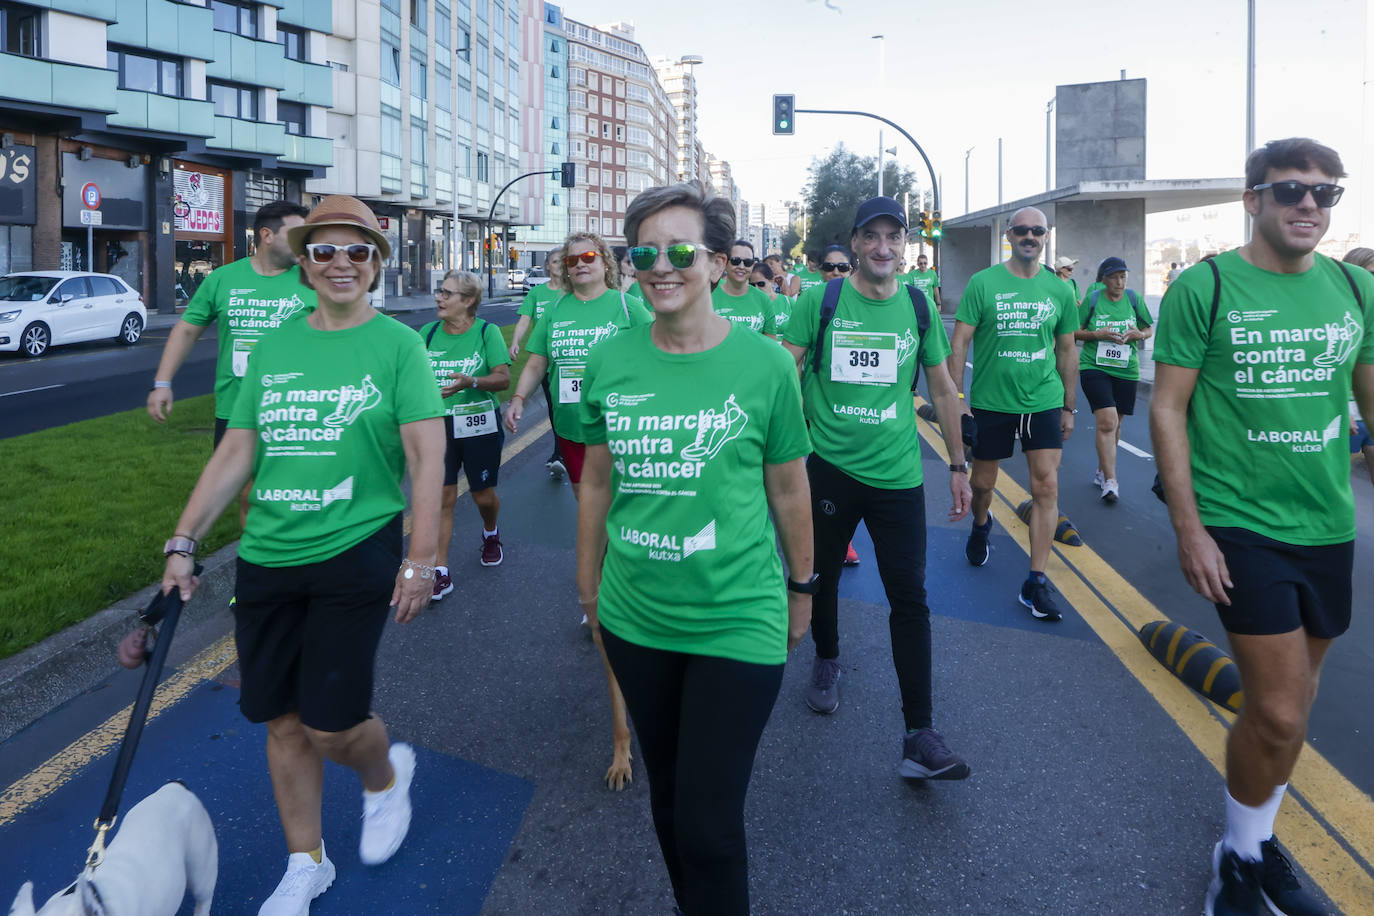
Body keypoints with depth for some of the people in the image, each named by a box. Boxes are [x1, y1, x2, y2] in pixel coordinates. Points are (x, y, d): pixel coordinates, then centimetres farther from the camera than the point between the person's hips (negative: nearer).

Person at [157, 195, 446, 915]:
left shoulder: (397, 344, -3)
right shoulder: (272, 348, 9)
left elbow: (427, 457, -8)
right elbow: (235, 452, 12)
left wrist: (421, 559, -15)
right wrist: (184, 542, 8)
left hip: (356, 557, -4)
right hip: (267, 559, 5)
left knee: (331, 725, -5)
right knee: (283, 721, 11)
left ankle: (386, 775, 31)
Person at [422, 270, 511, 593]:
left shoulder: (487, 331, -5)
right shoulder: (428, 332, 4)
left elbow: (504, 378, -11)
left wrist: (471, 381, -28)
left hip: (480, 425, -2)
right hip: (438, 424, 2)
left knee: (483, 494, 9)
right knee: (442, 497, -3)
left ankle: (491, 534, 44)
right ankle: (440, 572, 2)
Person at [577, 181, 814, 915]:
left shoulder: (763, 363, -10)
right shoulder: (609, 361, -2)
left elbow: (789, 489, 0)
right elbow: (597, 482, 8)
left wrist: (801, 586, 9)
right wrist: (589, 587, 14)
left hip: (738, 623, -3)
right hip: (635, 619, 4)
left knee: (708, 826, 1)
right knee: (666, 797, 21)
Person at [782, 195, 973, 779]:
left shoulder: (919, 308, 5)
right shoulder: (820, 301, -3)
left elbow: (942, 389, 13)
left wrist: (958, 467, 12)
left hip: (897, 474, 1)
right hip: (829, 467, -1)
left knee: (909, 597, -3)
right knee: (821, 575, 15)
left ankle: (919, 735, 2)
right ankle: (827, 660, 45)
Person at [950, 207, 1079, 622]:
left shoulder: (1060, 290, 4)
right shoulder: (983, 283, -5)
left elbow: (1067, 351, 12)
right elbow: (959, 343, -6)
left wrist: (1069, 406, 12)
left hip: (1044, 401, 2)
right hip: (990, 401, -2)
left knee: (1047, 486, -5)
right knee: (982, 482, 12)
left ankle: (1035, 581, 2)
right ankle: (981, 525, 48)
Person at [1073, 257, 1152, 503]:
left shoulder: (1133, 299, 6)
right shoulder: (1092, 300, -1)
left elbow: (1149, 329, 13)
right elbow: (1074, 332, 2)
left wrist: (1139, 334, -10)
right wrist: (1097, 334, -15)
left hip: (1126, 370, 4)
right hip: (1094, 368, -3)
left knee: (1115, 424, 12)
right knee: (1106, 421, -16)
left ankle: (1102, 471, 31)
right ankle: (1110, 482, -16)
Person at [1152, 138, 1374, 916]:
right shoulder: (1205, 288, -8)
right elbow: (1167, 409, -7)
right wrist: (1188, 528, -11)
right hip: (1241, 524, -5)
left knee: (1290, 704, 14)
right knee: (1279, 712, -4)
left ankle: (1259, 842, 34)